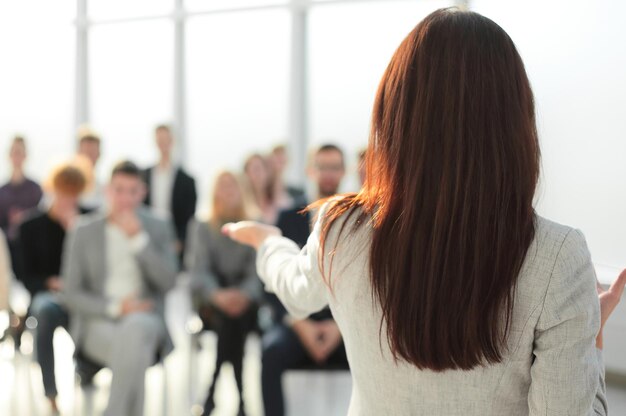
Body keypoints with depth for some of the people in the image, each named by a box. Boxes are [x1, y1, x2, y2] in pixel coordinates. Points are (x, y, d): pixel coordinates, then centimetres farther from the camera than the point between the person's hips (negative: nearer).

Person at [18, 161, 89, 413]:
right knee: (45, 309, -38)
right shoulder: (32, 226, 6)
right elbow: (28, 277, 5)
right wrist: (51, 283, -16)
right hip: (48, 293, 0)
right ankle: (50, 392, -36)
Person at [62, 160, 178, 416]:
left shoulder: (158, 229, 9)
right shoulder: (82, 232, 6)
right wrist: (115, 307, -13)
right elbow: (71, 294, 3)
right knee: (134, 351, -36)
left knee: (135, 329, -38)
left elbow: (168, 282, -4)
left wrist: (138, 239, -12)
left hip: (145, 320, 1)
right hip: (98, 324, -1)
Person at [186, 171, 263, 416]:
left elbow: (258, 271, -3)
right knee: (227, 315, -33)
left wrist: (244, 294, -26)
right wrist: (217, 295, -25)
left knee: (237, 312, -33)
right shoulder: (201, 230, 10)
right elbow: (199, 270, -4)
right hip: (211, 304, 0)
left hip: (246, 301, 0)